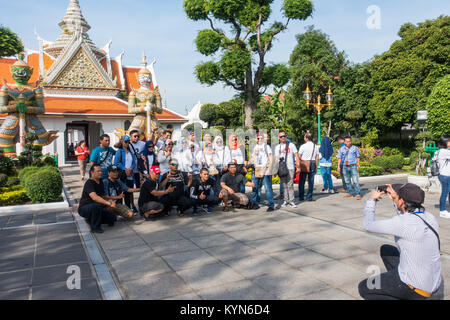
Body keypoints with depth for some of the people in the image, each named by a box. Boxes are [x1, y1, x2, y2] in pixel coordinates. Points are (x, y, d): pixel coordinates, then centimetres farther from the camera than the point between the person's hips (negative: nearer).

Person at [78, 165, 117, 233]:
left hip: (95, 208, 8)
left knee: (112, 217, -6)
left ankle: (91, 220, 14)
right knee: (97, 205, -38)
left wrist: (108, 201, -12)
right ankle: (95, 227, -20)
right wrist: (108, 203, -43)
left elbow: (102, 196, 12)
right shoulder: (89, 183, -20)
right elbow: (94, 197, -35)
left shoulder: (100, 182, 7)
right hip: (84, 209, -8)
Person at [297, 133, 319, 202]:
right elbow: (317, 158, 6)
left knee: (302, 181, 4)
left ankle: (301, 197, 8)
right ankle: (309, 197, 7)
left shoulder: (303, 146, -7)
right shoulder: (315, 146, 6)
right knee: (311, 181, 6)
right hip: (312, 164, 4)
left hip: (304, 165, -3)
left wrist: (298, 166, -3)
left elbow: (299, 157, -8)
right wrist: (316, 167, 12)